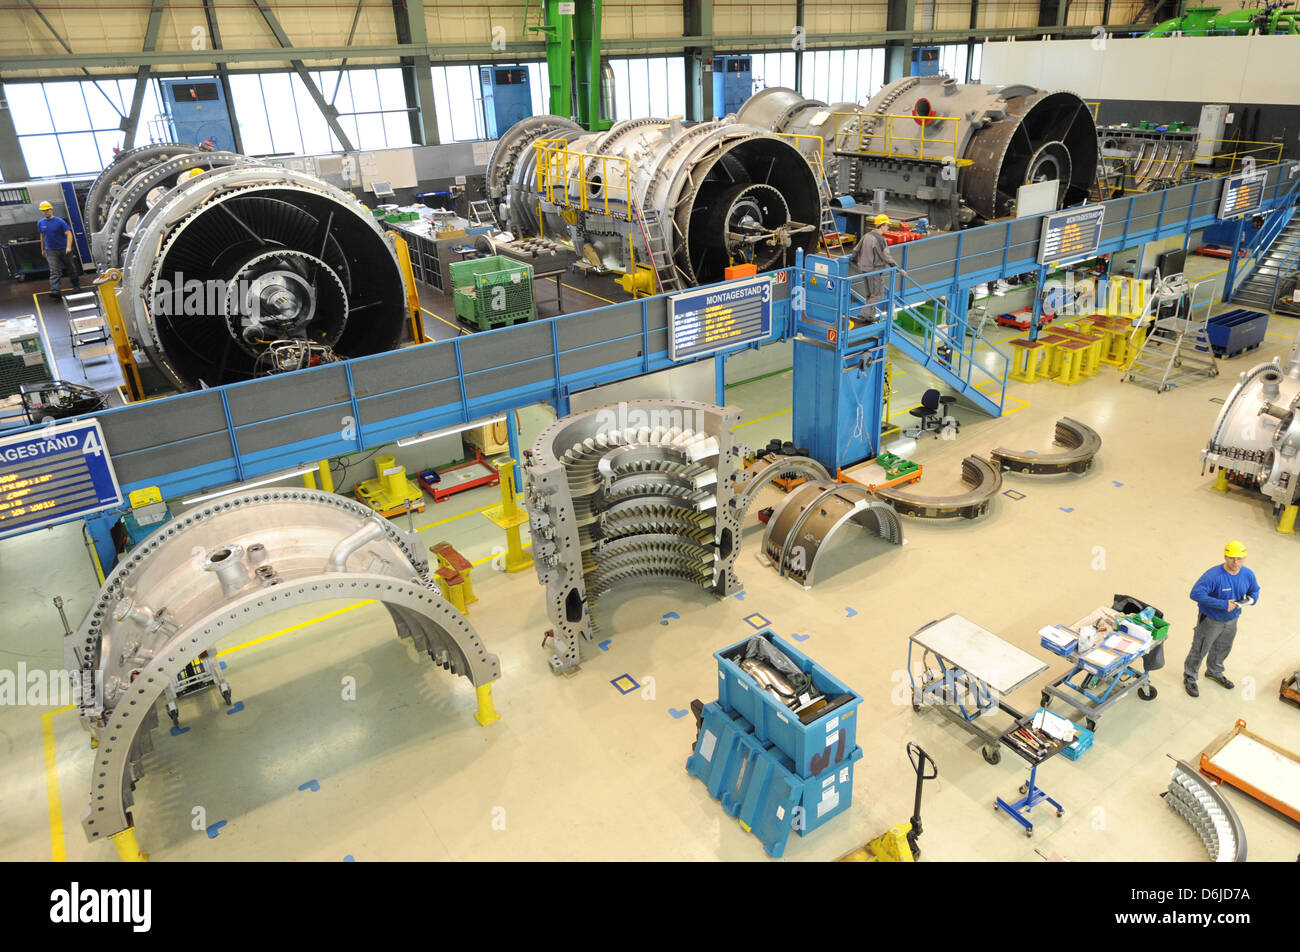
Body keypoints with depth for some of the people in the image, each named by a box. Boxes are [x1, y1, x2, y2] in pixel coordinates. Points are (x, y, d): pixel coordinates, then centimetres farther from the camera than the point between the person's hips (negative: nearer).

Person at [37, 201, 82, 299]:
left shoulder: (59, 221, -8)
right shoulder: (40, 223, 6)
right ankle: (55, 291, -21)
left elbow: (69, 234, -14)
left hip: (64, 249, -2)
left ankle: (76, 286, 30)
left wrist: (68, 247, -27)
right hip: (50, 251, 2)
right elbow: (42, 236, 18)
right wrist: (43, 249, 22)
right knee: (54, 271, -10)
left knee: (71, 269, 11)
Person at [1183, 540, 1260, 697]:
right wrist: (1223, 604, -36)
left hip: (1231, 620, 6)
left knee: (1222, 649, 27)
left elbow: (1254, 590, 10)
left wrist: (1250, 599, -15)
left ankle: (1214, 672, 53)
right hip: (1210, 621, -6)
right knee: (1199, 650, 8)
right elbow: (1196, 593, -38)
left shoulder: (1248, 575, -10)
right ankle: (1189, 678, 28)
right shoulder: (1214, 576, -31)